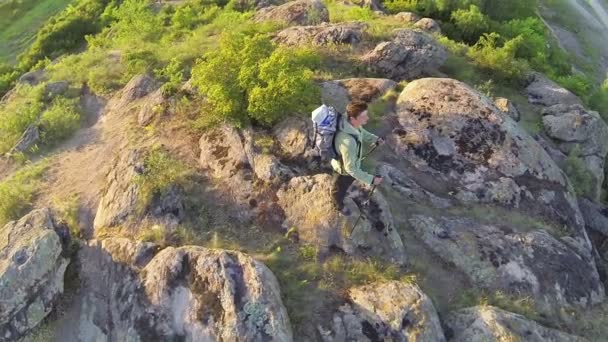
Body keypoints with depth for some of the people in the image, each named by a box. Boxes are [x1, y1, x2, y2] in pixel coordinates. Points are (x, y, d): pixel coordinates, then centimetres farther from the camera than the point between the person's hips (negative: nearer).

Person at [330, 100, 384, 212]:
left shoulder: (352, 123, -22)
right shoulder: (348, 142, -47)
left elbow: (362, 132, 4)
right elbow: (351, 168, -37)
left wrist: (375, 139, -9)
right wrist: (371, 180, -34)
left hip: (349, 163, 6)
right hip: (344, 169, -6)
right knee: (340, 189, 27)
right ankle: (339, 205, 56)